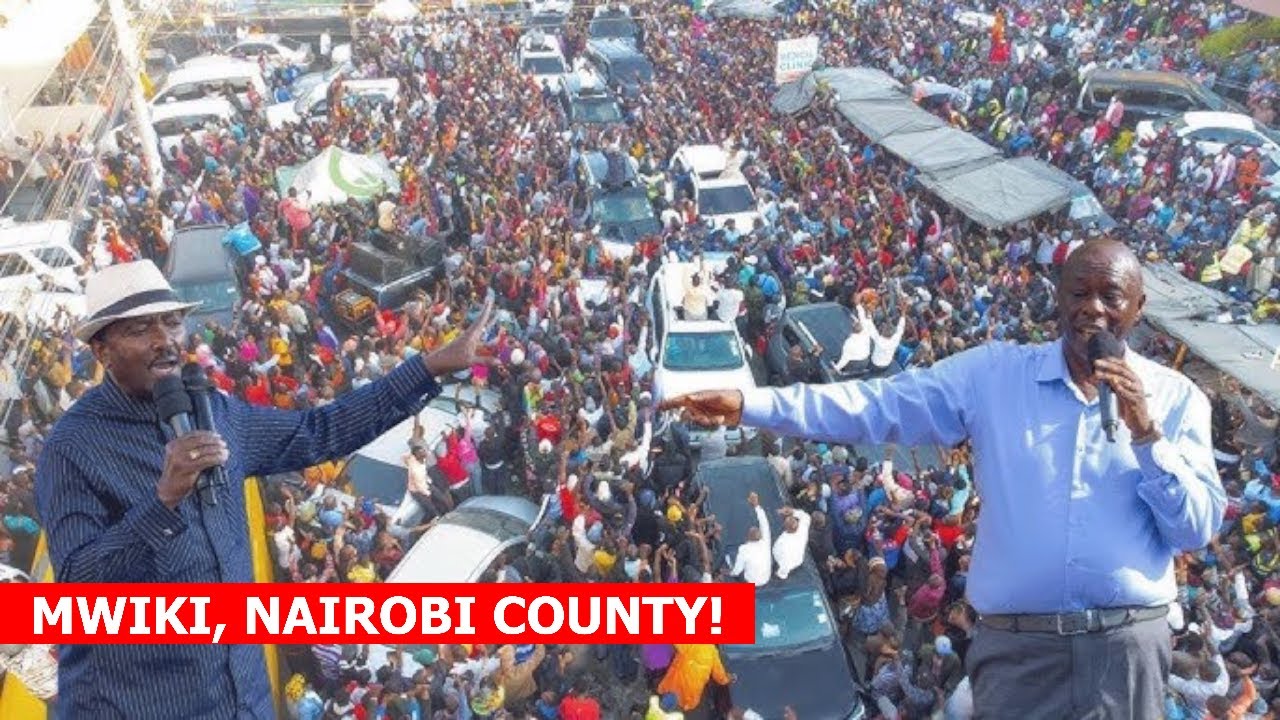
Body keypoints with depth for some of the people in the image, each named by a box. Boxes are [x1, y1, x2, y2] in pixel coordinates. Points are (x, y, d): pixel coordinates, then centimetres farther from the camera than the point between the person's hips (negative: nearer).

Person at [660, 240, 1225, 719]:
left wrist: (1146, 434, -13)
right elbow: (878, 406, -6)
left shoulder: (1173, 397, 5)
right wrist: (748, 403, -14)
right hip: (1018, 646, -1)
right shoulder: (995, 374, 1)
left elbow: (1198, 529, 1)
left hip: (1126, 646, 1)